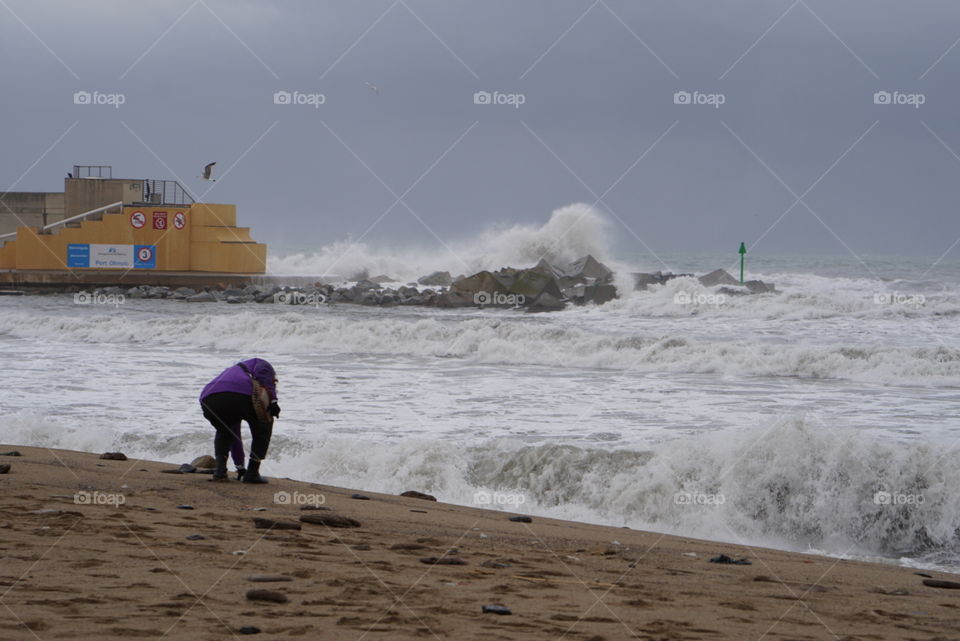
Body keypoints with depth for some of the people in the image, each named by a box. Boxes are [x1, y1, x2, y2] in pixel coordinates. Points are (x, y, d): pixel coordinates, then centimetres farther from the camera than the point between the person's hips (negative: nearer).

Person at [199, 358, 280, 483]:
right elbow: (263, 370, 2)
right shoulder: (259, 364, 33)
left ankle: (220, 470, 17)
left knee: (223, 432, 35)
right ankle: (252, 472, 17)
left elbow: (234, 433, 46)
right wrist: (272, 400, -2)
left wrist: (239, 465, 50)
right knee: (262, 429, 23)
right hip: (242, 396, -5)